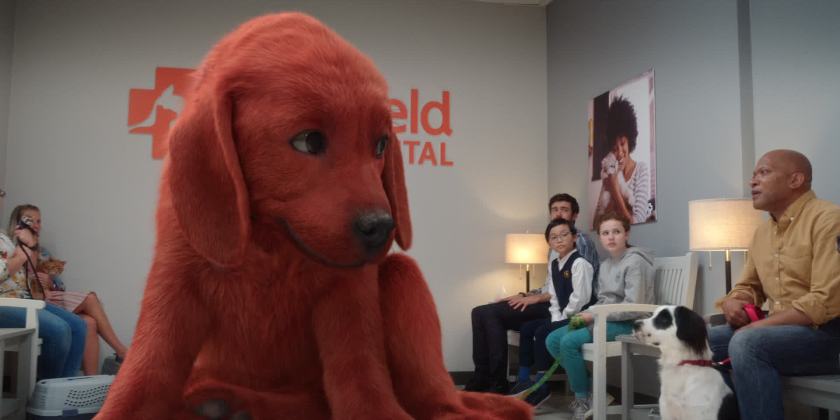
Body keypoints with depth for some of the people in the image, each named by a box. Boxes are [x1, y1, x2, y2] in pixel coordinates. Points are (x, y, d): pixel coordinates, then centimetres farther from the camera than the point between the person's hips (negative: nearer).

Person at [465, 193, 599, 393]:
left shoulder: (581, 242, -4)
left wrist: (537, 297, -17)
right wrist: (525, 295, 7)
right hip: (549, 303, 9)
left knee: (491, 314, -22)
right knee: (480, 313, -5)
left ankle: (498, 383, -18)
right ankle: (482, 377, -9)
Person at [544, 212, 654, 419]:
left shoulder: (635, 262, -12)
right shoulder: (605, 265, 15)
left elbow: (633, 307, -19)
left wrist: (595, 315, -17)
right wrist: (587, 314, -6)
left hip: (627, 323, -9)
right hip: (604, 319, 9)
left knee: (569, 341, -24)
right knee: (553, 340, -6)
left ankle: (583, 398, -5)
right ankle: (591, 387, 1)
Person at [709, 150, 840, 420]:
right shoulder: (762, 232, 13)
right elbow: (748, 286, 23)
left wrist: (756, 326, -19)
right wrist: (732, 303, -3)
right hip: (781, 330, 8)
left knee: (747, 343, -32)